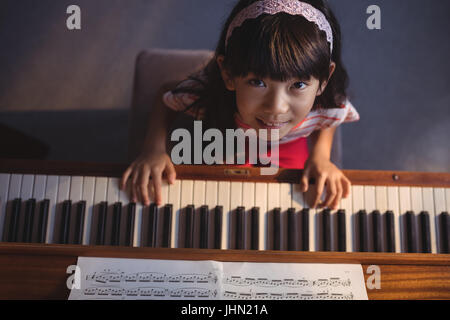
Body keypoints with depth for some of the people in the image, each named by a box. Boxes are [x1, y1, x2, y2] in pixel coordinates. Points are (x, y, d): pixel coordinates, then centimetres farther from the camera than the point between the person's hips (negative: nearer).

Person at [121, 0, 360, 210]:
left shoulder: (328, 105, -38)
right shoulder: (206, 89, -44)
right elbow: (166, 96, -19)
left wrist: (320, 155, -28)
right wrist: (154, 149, -34)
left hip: (289, 148, 2)